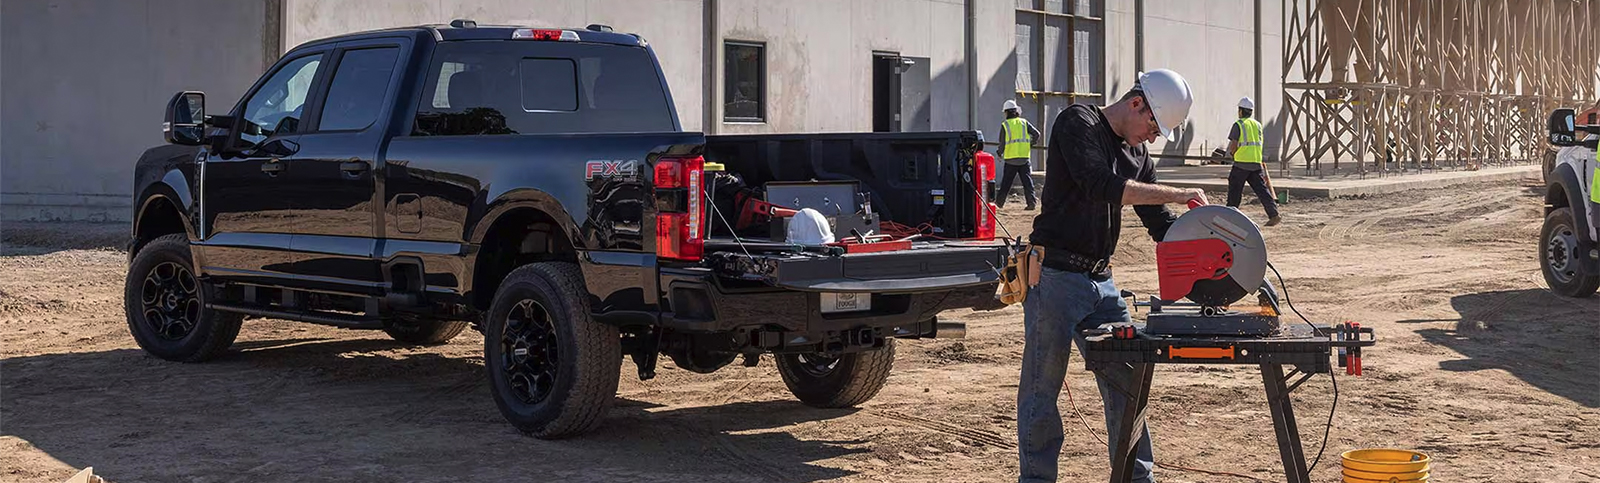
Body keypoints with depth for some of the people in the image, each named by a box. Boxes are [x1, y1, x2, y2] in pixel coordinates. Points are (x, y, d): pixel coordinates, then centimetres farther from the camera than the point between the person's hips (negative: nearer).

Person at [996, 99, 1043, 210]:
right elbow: (1036, 134, -2)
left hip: (1011, 159, -1)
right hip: (1024, 158, 1)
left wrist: (999, 153, 17)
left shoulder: (1005, 125, -3)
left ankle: (999, 201, 19)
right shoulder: (1024, 123, 4)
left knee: (1006, 182, 10)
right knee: (1027, 180, 2)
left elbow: (1002, 143, -2)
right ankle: (1031, 202, -6)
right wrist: (1031, 144, 16)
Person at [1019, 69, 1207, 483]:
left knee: (1126, 383, 8)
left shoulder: (1138, 154, 15)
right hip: (1055, 278, -7)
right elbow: (1102, 187, -24)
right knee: (1042, 388, -1)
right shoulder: (1078, 124, -8)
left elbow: (1160, 224, 18)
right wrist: (1177, 194, -21)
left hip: (1101, 282, 8)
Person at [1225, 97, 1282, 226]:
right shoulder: (1257, 125, 13)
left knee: (1234, 190, 8)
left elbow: (1233, 145, -10)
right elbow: (1259, 143, 18)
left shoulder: (1238, 125, -6)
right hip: (1256, 163, 5)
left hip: (1242, 163, -5)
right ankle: (1274, 214, -10)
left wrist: (1231, 153, 13)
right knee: (1261, 189, 1)